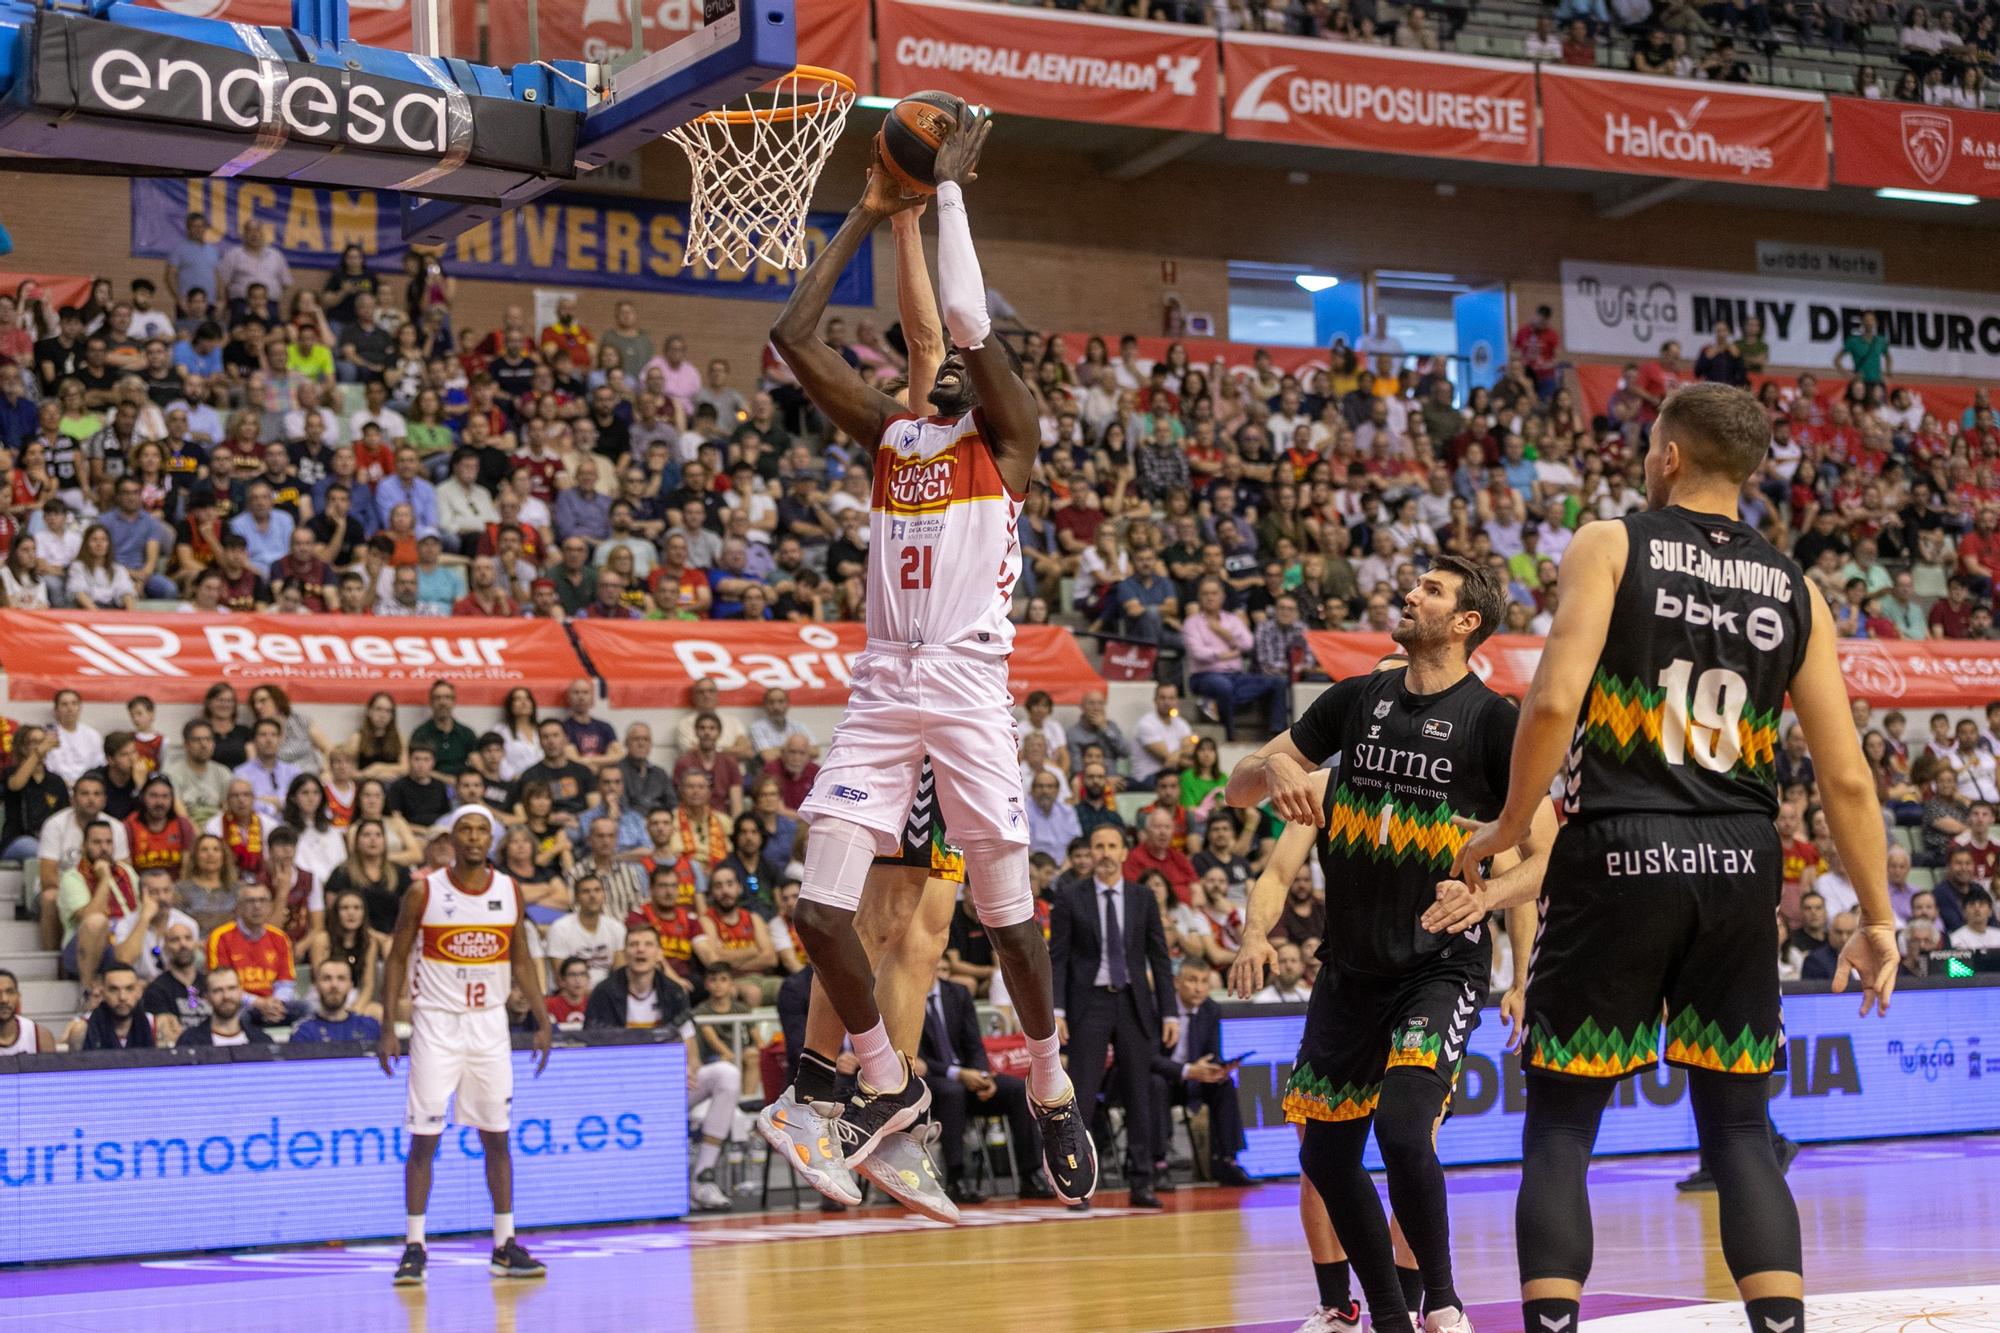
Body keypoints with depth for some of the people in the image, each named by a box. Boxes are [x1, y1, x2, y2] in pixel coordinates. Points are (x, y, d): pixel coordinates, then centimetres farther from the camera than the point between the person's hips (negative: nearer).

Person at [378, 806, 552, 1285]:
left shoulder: (509, 891, 3)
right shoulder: (424, 891, -6)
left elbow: (521, 960, 10)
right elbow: (397, 958, -1)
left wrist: (542, 1021, 2)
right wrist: (388, 1028, -7)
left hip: (489, 1024, 3)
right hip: (436, 1024, -3)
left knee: (497, 1136, 6)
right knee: (423, 1138, -4)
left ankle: (505, 1247, 12)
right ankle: (414, 1249, 1)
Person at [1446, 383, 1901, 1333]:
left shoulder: (1609, 546, 0)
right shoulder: (1793, 590, 10)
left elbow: (1554, 701, -14)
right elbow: (1846, 776, 6)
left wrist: (1508, 828, 0)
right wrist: (1876, 918, 14)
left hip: (1618, 856, -3)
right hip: (1740, 866, 3)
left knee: (1560, 1125, 6)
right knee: (1739, 1126, 12)